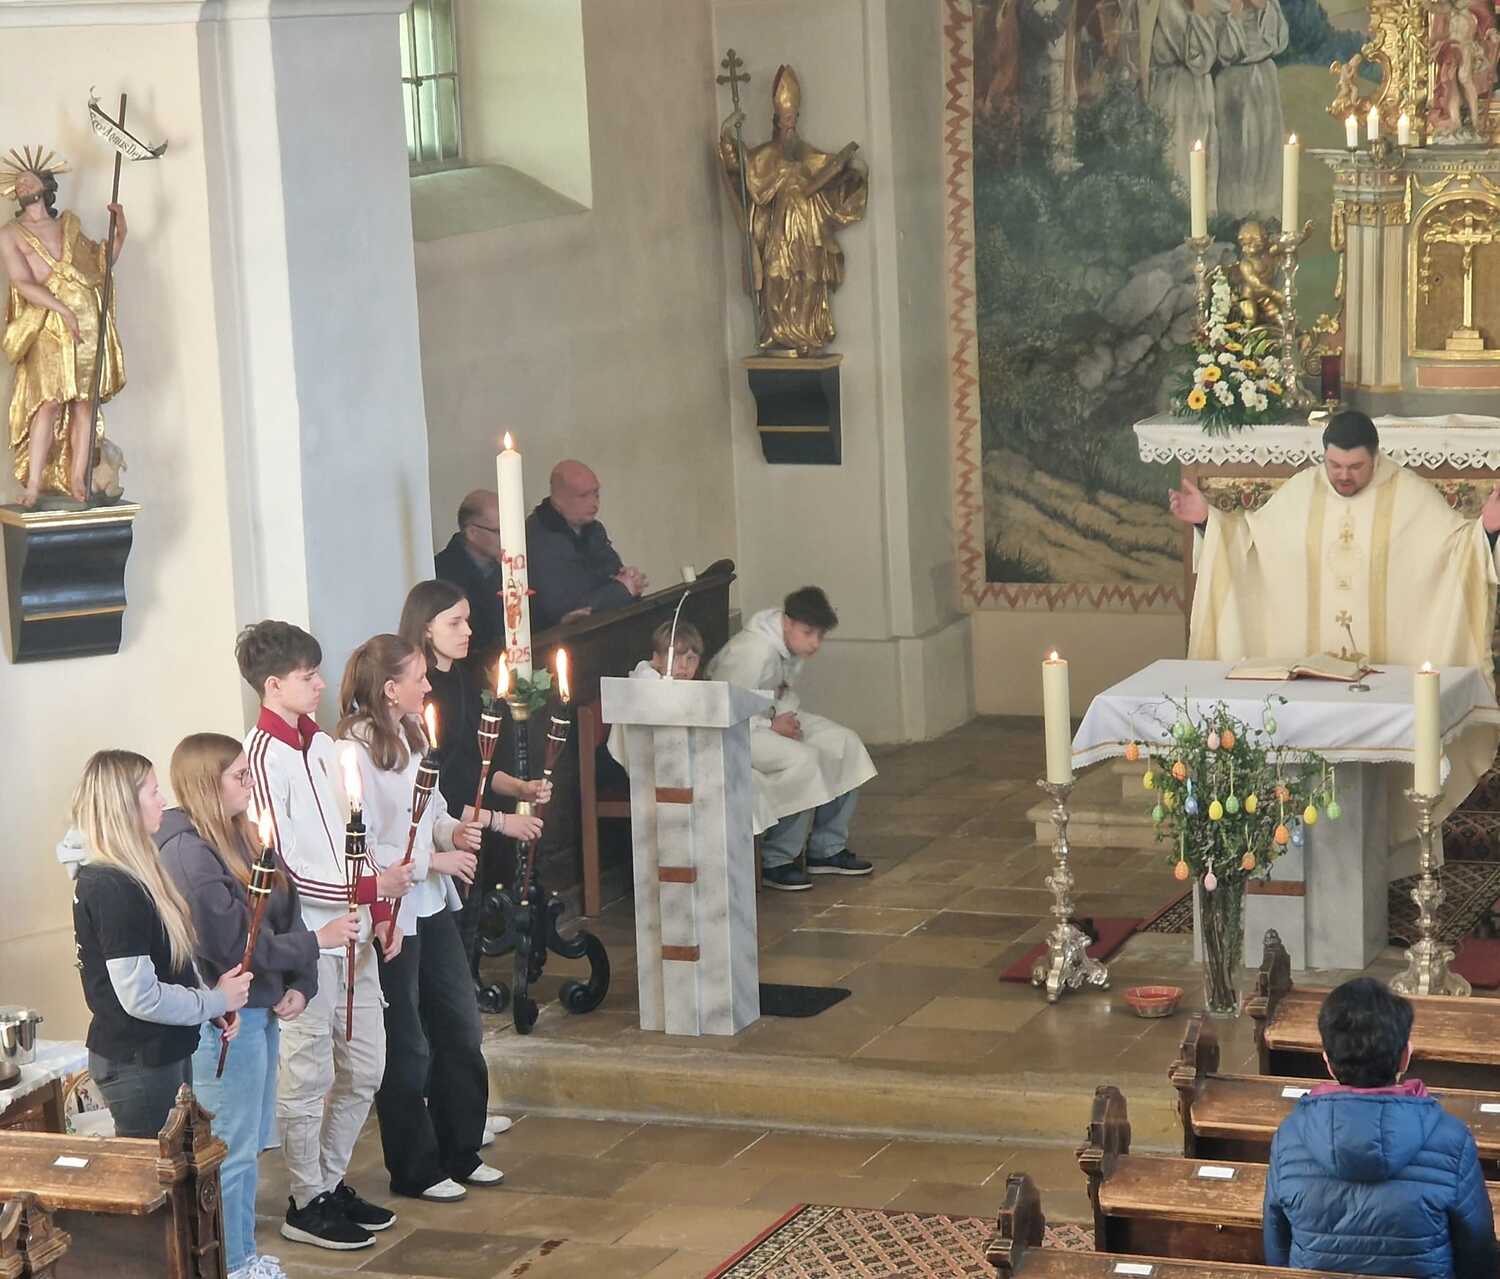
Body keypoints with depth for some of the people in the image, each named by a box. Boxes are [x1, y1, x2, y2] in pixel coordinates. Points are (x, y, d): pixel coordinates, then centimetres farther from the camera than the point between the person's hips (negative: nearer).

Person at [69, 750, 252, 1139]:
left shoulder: (129, 877, 9)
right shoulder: (111, 889, -22)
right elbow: (140, 996, -25)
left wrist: (215, 1004, 4)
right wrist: (217, 1000, -11)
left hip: (163, 1053, 10)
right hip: (137, 1064, -10)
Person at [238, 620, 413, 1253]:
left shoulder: (321, 745, 10)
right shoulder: (263, 756, -16)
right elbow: (281, 870, -20)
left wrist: (381, 910, 9)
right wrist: (370, 888, -18)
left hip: (351, 933, 9)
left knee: (364, 1068, 15)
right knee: (308, 1076, 2)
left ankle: (331, 1181, 29)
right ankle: (306, 1204, 15)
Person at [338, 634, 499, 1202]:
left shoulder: (411, 733, 6)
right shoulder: (353, 751, -21)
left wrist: (454, 830, -1)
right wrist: (433, 860, -19)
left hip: (432, 904, 9)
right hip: (389, 914, -8)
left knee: (460, 1031, 15)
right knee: (407, 1049, 5)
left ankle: (461, 1153, 30)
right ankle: (415, 1171, 19)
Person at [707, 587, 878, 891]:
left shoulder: (792, 646, -2)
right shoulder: (754, 653, -29)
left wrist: (788, 714, -7)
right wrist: (771, 726, -23)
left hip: (770, 716, 10)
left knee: (845, 744, 0)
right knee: (802, 760, -30)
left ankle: (827, 849, 8)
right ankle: (775, 862, -16)